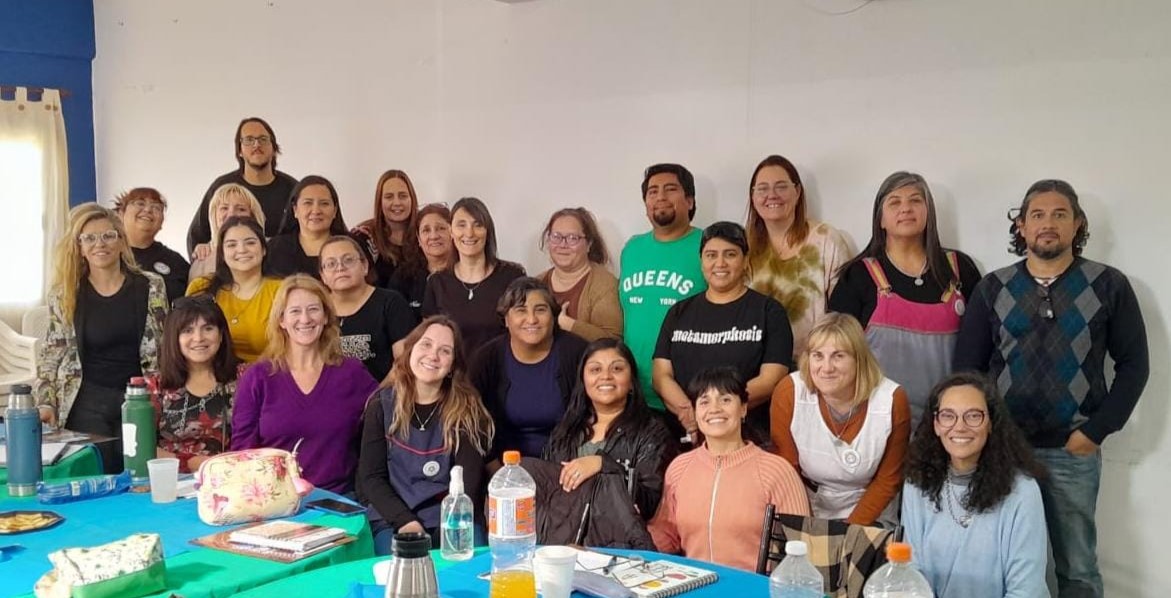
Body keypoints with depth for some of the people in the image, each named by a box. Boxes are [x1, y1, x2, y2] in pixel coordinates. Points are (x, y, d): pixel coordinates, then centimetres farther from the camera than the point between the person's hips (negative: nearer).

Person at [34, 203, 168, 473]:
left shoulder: (150, 287, 2)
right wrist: (46, 404, -5)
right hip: (87, 404, 0)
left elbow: (162, 349, 5)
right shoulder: (64, 294, 3)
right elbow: (50, 355, 6)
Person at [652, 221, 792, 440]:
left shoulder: (768, 311, 8)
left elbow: (771, 379, -2)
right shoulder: (679, 313, 18)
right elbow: (661, 374, 10)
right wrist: (688, 410, -11)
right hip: (686, 434, 3)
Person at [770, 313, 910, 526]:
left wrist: (851, 529, -10)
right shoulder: (788, 394, -15)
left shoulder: (893, 401, -15)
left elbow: (889, 480, -4)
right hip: (806, 514, 0)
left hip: (870, 519, 0)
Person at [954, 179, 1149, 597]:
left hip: (1074, 450, -1)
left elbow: (1133, 365, 1)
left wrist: (1095, 431, -6)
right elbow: (967, 368, 5)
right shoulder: (992, 289, 4)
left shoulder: (1109, 286, 0)